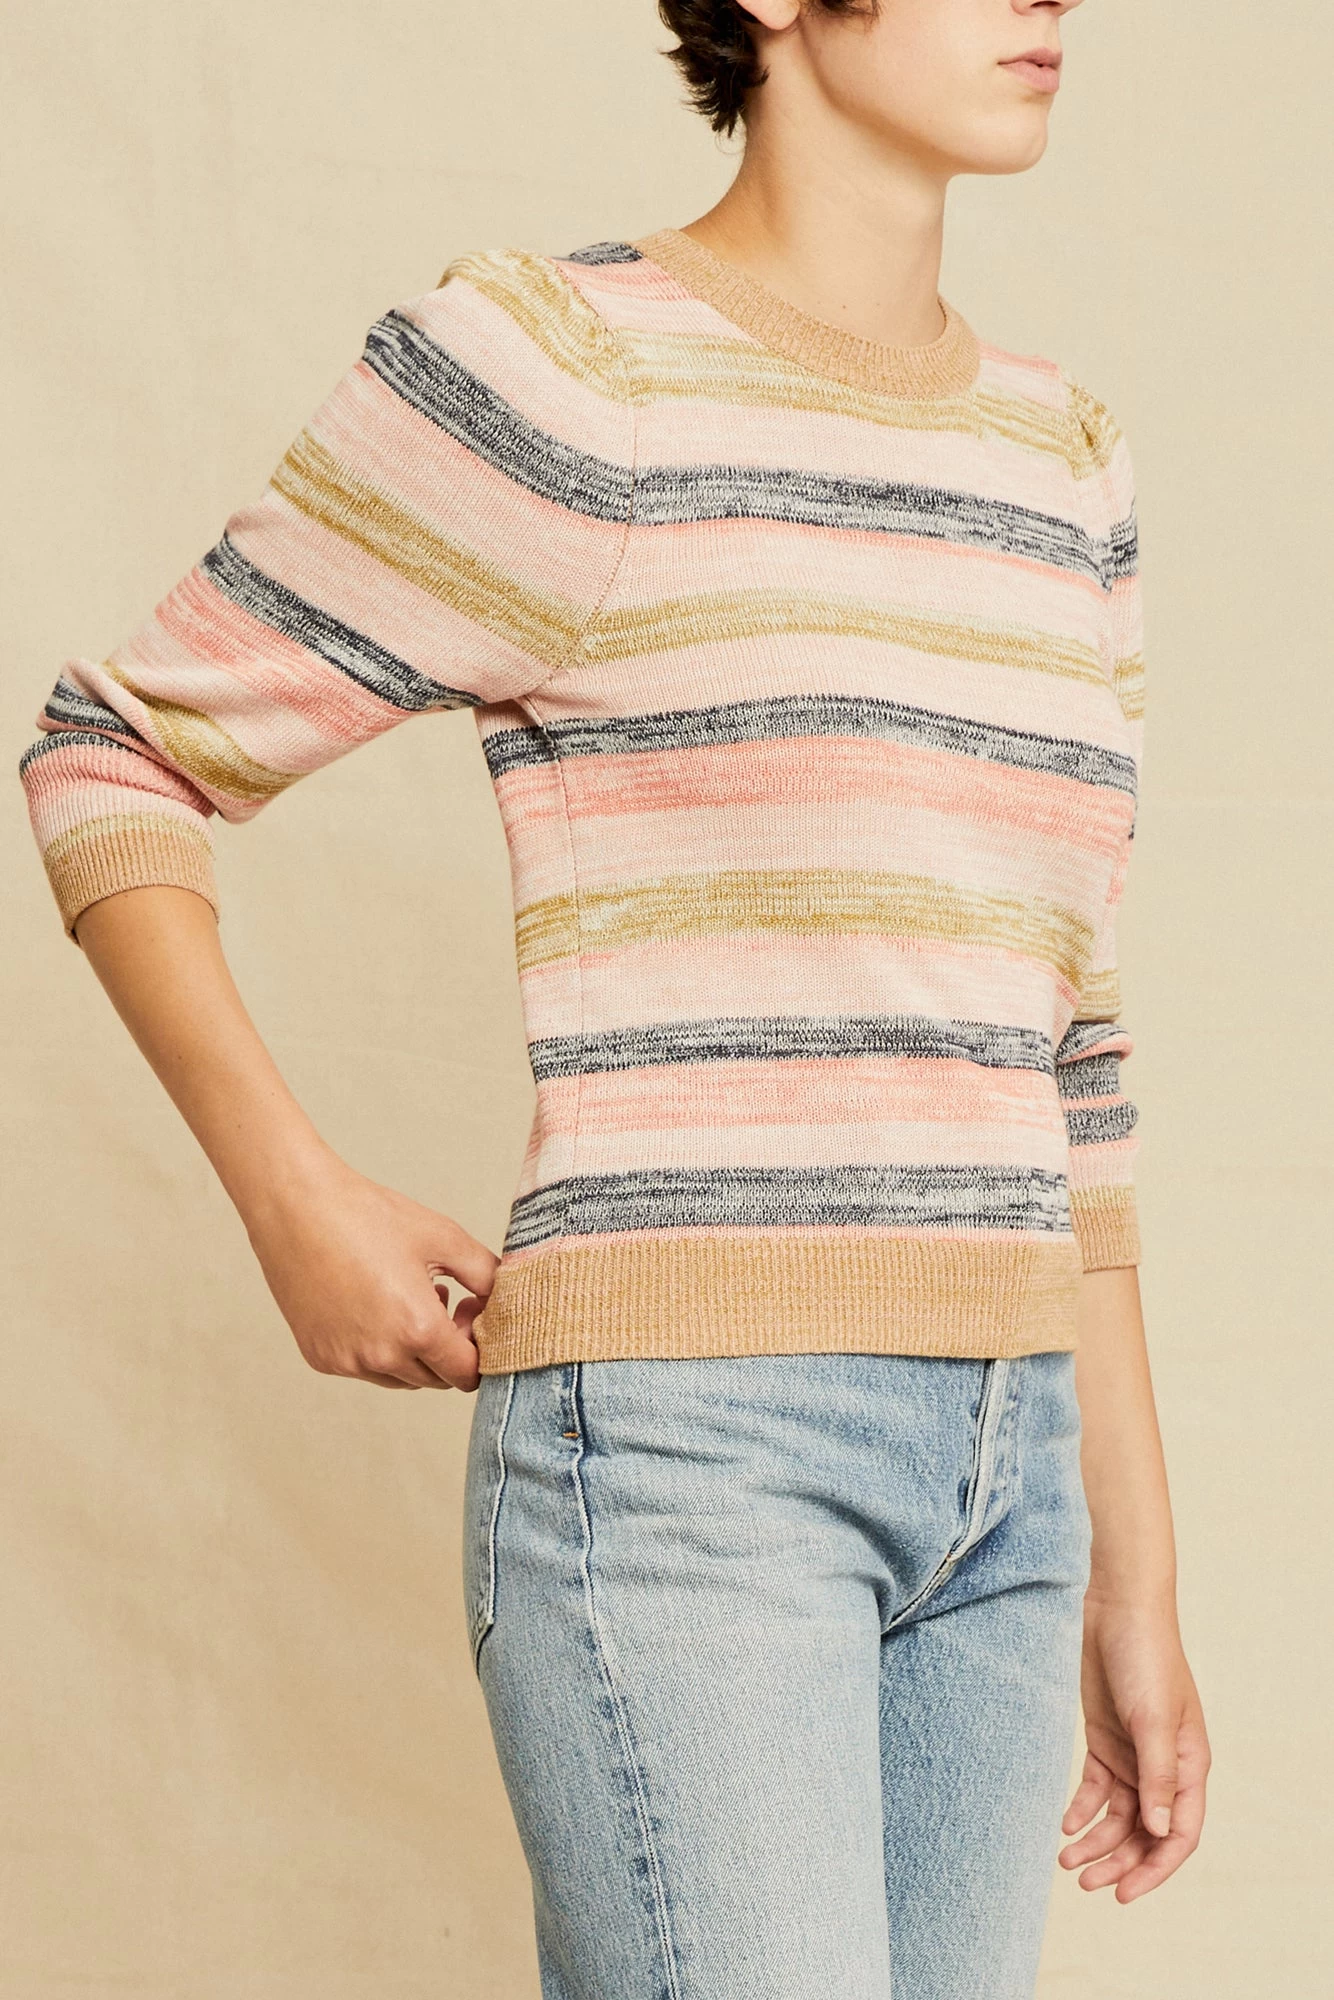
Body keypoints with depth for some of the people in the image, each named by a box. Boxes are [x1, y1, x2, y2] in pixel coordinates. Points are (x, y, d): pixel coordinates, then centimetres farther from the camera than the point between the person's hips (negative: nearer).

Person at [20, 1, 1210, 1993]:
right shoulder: (552, 373, -5)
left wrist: (1132, 1572, 17)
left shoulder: (1066, 466, 15)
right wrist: (297, 1204, -8)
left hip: (1001, 1458, 7)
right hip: (677, 1435, -7)